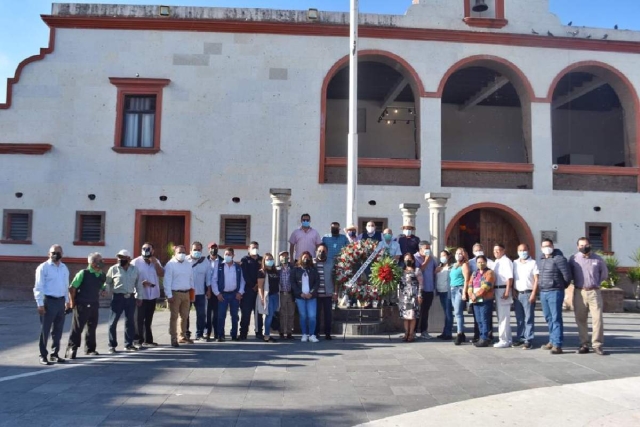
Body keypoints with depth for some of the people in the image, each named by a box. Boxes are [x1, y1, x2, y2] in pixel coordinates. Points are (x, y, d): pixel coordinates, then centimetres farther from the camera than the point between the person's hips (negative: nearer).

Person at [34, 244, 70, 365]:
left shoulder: (64, 268, 11)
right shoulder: (43, 267, -8)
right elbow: (38, 287, -10)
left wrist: (67, 300, 15)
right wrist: (40, 304, -14)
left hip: (60, 301, 6)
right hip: (48, 301, -6)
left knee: (58, 330, 12)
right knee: (45, 330, 1)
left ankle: (54, 354, 24)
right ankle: (43, 356, 11)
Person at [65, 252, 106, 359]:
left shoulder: (102, 275, 6)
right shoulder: (83, 273, -11)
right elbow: (72, 288, -9)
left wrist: (103, 290, -2)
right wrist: (72, 302, -7)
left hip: (94, 305, 6)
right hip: (81, 305, -6)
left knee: (92, 327, 13)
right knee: (77, 328, -3)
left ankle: (90, 349, 25)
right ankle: (71, 350, 5)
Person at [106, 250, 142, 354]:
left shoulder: (134, 269, 6)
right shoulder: (113, 269, -3)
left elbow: (138, 284, 12)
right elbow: (107, 283, 3)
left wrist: (139, 297, 10)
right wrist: (110, 294, -5)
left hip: (130, 297, 3)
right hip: (118, 297, -3)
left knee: (130, 321, 9)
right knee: (113, 322, -2)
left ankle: (129, 344, 20)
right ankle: (112, 346, 8)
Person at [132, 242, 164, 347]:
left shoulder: (156, 261, 11)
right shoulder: (136, 262, -5)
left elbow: (162, 274, 0)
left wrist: (155, 263, -9)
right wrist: (141, 282, -23)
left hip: (153, 295, 5)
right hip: (141, 295, -5)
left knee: (148, 320, 14)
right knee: (140, 319, -1)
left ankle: (148, 340, 22)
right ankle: (139, 340, 6)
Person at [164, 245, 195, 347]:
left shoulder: (188, 265, 13)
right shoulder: (170, 264, -7)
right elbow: (167, 281, -11)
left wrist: (192, 291, 12)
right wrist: (169, 295, -16)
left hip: (186, 293, 6)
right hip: (175, 293, -6)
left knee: (184, 316, 13)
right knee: (174, 316, 0)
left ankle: (182, 336, 25)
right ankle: (174, 338, 5)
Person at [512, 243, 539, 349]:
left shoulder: (533, 263, 0)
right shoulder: (515, 263, 12)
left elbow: (536, 279, -4)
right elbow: (512, 278, 12)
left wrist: (533, 293, -12)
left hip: (528, 293, -4)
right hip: (517, 294, 4)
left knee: (529, 318, -3)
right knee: (519, 318, 9)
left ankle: (528, 340, 0)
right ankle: (520, 338, 16)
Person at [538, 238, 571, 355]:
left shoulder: (558, 258, -10)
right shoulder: (542, 259, 14)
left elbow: (567, 275, -11)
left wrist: (562, 286, 2)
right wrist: (541, 285, 15)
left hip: (555, 292, -8)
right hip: (543, 292, 8)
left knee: (556, 318, -6)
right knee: (548, 318, 15)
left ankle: (557, 345, -5)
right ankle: (552, 341, 26)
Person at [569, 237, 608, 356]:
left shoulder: (598, 259, 3)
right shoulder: (573, 258, 0)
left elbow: (604, 274, 17)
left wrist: (596, 283, 12)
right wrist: (576, 282, 7)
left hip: (594, 292, 0)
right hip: (579, 292, 0)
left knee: (597, 319, -4)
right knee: (580, 320, 4)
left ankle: (597, 345, 3)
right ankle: (584, 345, 12)